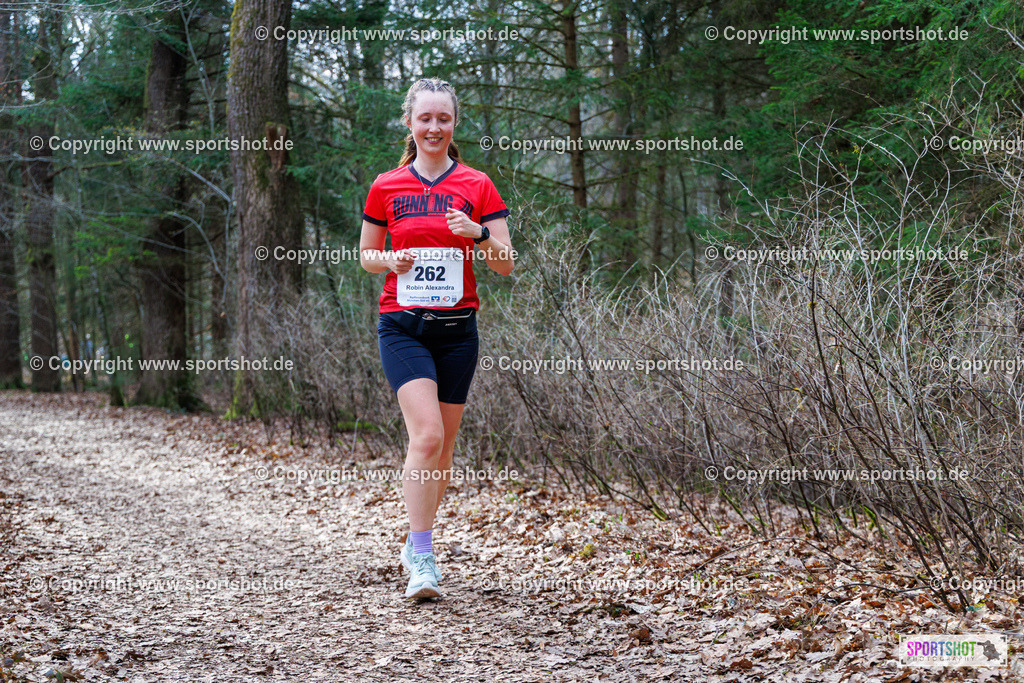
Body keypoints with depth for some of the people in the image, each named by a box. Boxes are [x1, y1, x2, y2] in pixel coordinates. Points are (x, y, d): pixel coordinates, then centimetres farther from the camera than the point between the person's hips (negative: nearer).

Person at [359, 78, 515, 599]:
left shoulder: (477, 186, 3)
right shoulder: (386, 187, 3)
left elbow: (505, 265, 1)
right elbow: (366, 255, 13)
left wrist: (479, 233, -17)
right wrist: (390, 260, -9)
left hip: (457, 327, 2)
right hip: (401, 325, -2)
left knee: (444, 443, 8)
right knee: (427, 434, -18)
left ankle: (416, 545, 28)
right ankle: (422, 561, -14)